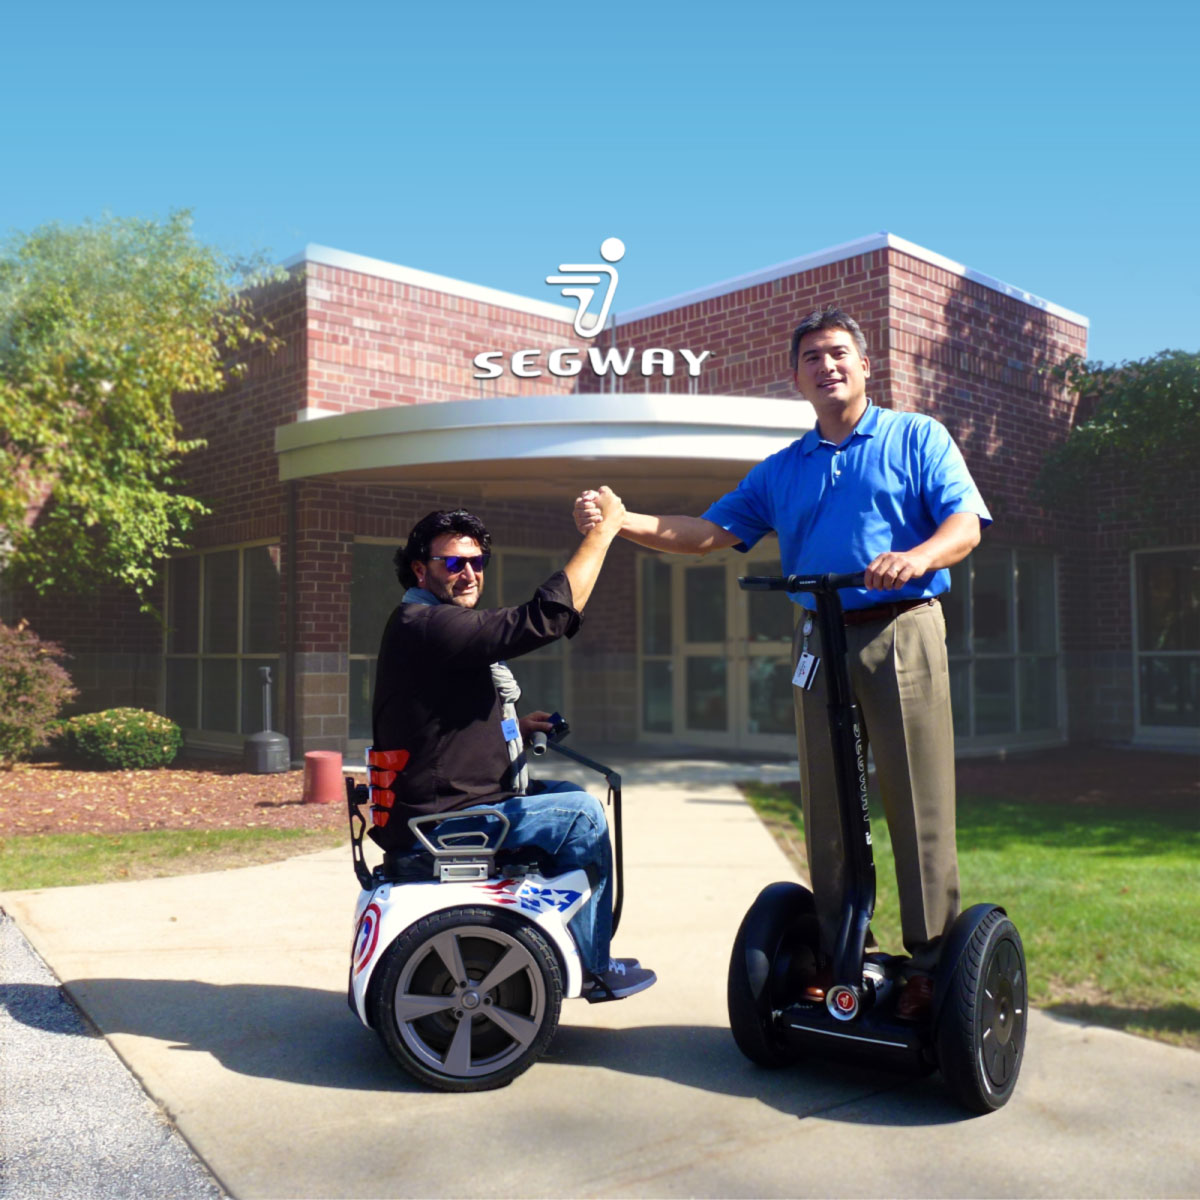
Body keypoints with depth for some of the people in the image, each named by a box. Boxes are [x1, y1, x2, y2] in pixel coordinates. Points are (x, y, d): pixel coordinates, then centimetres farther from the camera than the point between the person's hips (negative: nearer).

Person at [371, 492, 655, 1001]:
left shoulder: (418, 625, 15)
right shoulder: (425, 626, -21)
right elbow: (544, 617, -31)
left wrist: (515, 725, 9)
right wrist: (602, 532, -23)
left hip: (435, 806, 11)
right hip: (439, 822, -11)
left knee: (568, 794, 19)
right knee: (582, 812, -5)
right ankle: (590, 967, 9)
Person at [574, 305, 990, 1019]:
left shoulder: (917, 437, 8)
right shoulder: (781, 471, 19)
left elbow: (966, 525, -3)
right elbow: (710, 532, 12)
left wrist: (918, 556, -26)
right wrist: (621, 521, -3)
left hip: (903, 632, -4)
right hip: (819, 640, 4)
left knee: (919, 805, -4)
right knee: (827, 806, 6)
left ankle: (932, 966, 5)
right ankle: (837, 956, 16)